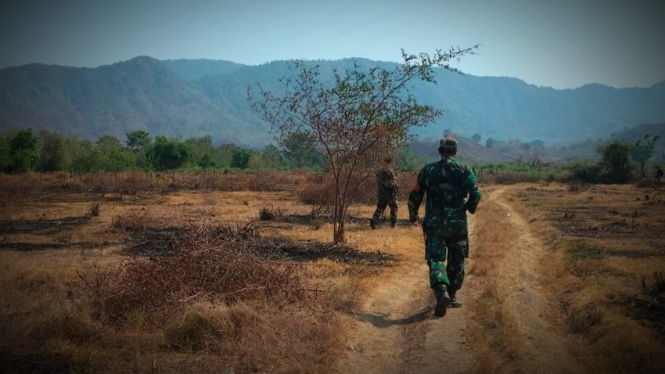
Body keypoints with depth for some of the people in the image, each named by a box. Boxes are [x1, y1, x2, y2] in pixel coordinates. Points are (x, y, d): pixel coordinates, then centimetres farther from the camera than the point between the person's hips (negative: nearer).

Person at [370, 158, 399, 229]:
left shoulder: (378, 171, 4)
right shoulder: (390, 171, -14)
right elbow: (393, 183, -16)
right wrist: (395, 190, -6)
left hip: (381, 193, 4)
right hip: (389, 193, -4)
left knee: (380, 208, 8)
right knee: (393, 207, 14)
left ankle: (374, 220, -11)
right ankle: (393, 222, 16)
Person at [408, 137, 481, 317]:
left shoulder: (428, 170, 4)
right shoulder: (464, 169, 2)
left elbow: (415, 196, 3)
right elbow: (475, 194, -9)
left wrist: (413, 215, 20)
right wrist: (470, 208, 12)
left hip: (434, 222, 0)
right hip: (457, 221, 0)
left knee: (436, 259, -4)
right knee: (456, 260, 17)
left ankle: (441, 292, -29)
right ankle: (452, 296, 23)